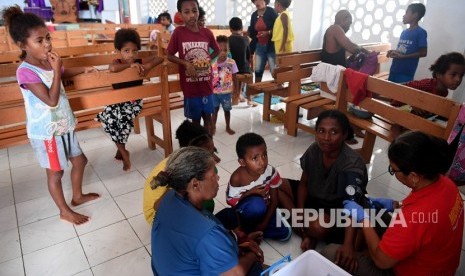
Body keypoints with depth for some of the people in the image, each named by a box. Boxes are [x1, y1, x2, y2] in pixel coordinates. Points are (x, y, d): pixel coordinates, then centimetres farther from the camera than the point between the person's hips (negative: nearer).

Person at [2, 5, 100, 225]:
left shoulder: (48, 62, 3)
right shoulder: (25, 72, -22)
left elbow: (63, 75, 28)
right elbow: (51, 100, -28)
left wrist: (82, 70, 17)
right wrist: (56, 70, -27)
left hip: (64, 126, 8)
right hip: (46, 132, -8)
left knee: (80, 160, 19)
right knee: (55, 173, 8)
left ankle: (77, 196, 41)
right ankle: (65, 211, 26)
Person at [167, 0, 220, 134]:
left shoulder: (207, 32, -1)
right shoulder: (178, 32, -8)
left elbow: (217, 50, 16)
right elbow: (170, 56, -3)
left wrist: (208, 59, -1)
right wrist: (186, 63, -17)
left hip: (206, 84, 3)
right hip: (190, 85, -2)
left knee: (207, 115, 14)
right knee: (195, 118, 11)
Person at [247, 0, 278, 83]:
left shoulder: (271, 12, -7)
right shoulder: (254, 15, 9)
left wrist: (268, 32, -23)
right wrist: (248, 32, -3)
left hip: (271, 46, -5)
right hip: (259, 46, 5)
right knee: (258, 70, 7)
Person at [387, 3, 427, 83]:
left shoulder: (420, 32, -8)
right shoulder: (404, 32, 13)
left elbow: (423, 53, -12)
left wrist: (402, 56, -17)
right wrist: (393, 52, 0)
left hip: (406, 73, -7)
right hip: (394, 70, 7)